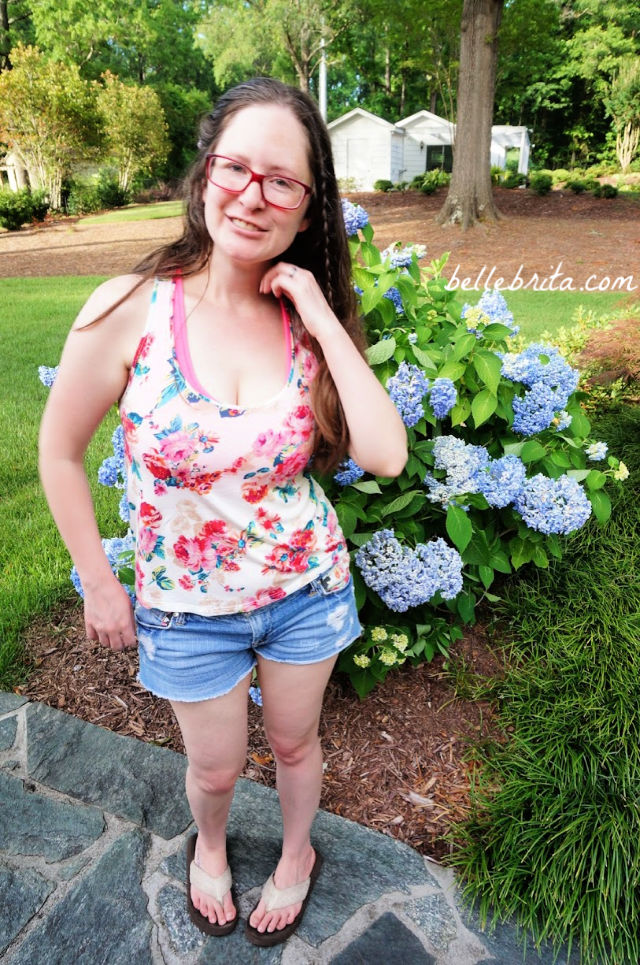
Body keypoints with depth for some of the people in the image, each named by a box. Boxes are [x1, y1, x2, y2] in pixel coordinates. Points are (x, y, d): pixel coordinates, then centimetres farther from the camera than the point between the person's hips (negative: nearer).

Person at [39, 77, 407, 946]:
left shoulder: (308, 318, -11)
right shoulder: (129, 310, -19)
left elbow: (386, 456, -22)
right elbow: (60, 453, -7)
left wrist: (323, 319, -24)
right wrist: (99, 584, -3)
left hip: (307, 588, 2)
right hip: (189, 605, -1)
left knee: (294, 743, 24)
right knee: (215, 768, 22)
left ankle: (298, 853, 58)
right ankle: (210, 845, 60)